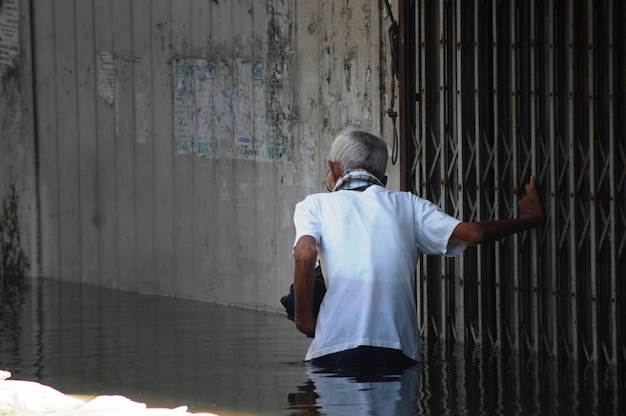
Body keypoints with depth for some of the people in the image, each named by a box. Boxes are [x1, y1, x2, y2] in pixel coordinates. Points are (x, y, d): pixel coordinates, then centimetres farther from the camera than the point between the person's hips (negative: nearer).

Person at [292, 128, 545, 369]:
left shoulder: (315, 205, 13)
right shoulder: (408, 205, 18)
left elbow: (305, 255, -9)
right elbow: (474, 234, 9)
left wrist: (303, 317, 0)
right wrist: (526, 220, 25)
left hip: (336, 345, -2)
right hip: (400, 349, 2)